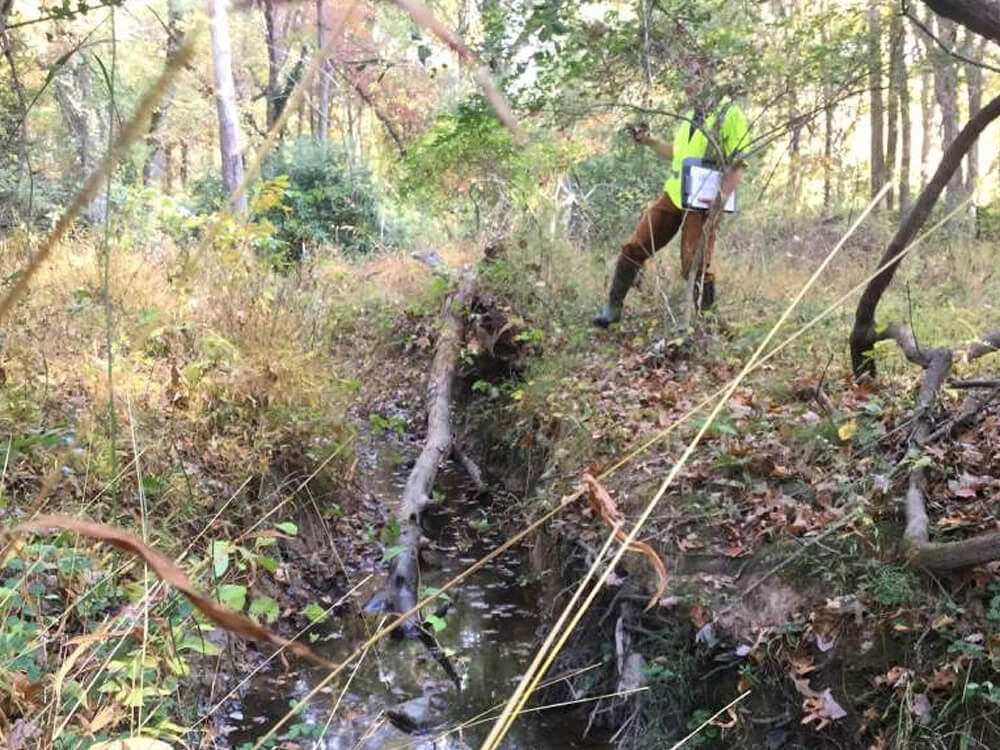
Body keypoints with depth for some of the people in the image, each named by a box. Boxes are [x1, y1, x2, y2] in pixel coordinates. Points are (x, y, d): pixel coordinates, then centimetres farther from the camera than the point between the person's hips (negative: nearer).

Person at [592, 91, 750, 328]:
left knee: (696, 268, -6)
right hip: (672, 195, 7)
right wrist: (649, 141, 12)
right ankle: (613, 307, 16)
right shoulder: (692, 115, 16)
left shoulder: (730, 115, -9)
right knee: (634, 249, 4)